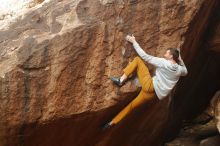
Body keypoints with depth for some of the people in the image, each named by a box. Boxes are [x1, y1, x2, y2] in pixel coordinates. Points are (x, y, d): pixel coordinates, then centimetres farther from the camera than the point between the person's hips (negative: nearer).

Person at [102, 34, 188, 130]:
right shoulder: (179, 69, 7)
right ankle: (113, 122, 15)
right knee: (132, 105, 15)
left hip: (150, 86, -7)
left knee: (138, 59, -2)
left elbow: (145, 56, -9)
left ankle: (121, 80, -8)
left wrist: (134, 42, -2)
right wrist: (180, 59, 27)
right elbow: (185, 72, 35)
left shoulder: (163, 62, -9)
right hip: (156, 94, 7)